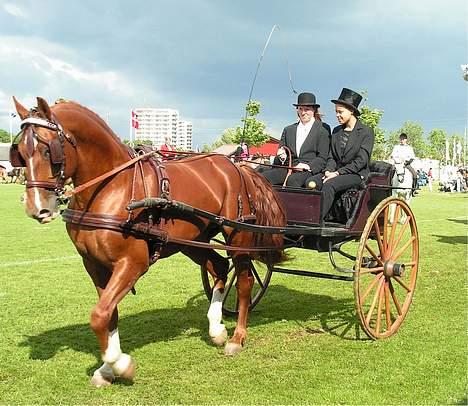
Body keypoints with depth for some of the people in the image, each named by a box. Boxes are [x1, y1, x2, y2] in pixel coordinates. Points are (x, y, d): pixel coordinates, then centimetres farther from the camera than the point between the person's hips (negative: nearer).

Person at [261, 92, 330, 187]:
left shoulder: (323, 130, 8)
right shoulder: (288, 130, 24)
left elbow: (322, 158, 2)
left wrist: (308, 166, -17)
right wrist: (281, 156, -4)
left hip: (309, 171, -4)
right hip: (288, 168, 4)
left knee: (292, 180, -38)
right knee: (263, 177, -24)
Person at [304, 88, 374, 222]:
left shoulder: (366, 131, -1)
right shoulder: (336, 131, 18)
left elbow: (361, 161, -9)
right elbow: (331, 157, 15)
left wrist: (338, 172, -16)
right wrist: (329, 170, -8)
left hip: (357, 174, -6)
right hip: (336, 172, 6)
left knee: (329, 185, -35)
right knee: (310, 183, -24)